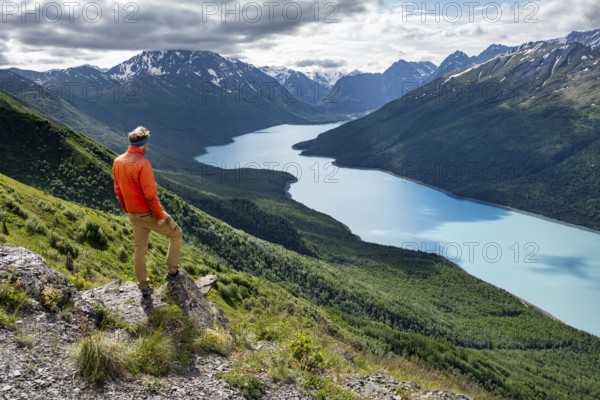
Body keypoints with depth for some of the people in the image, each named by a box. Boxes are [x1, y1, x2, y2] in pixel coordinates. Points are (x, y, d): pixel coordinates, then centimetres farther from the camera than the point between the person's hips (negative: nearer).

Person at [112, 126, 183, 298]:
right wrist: (160, 215, -14)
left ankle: (144, 287, 24)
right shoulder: (143, 163, -25)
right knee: (176, 234, 16)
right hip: (149, 213, -7)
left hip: (133, 215, 7)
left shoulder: (118, 162, 0)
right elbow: (150, 194, -24)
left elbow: (118, 191, 9)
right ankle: (172, 271, 20)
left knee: (140, 249, 17)